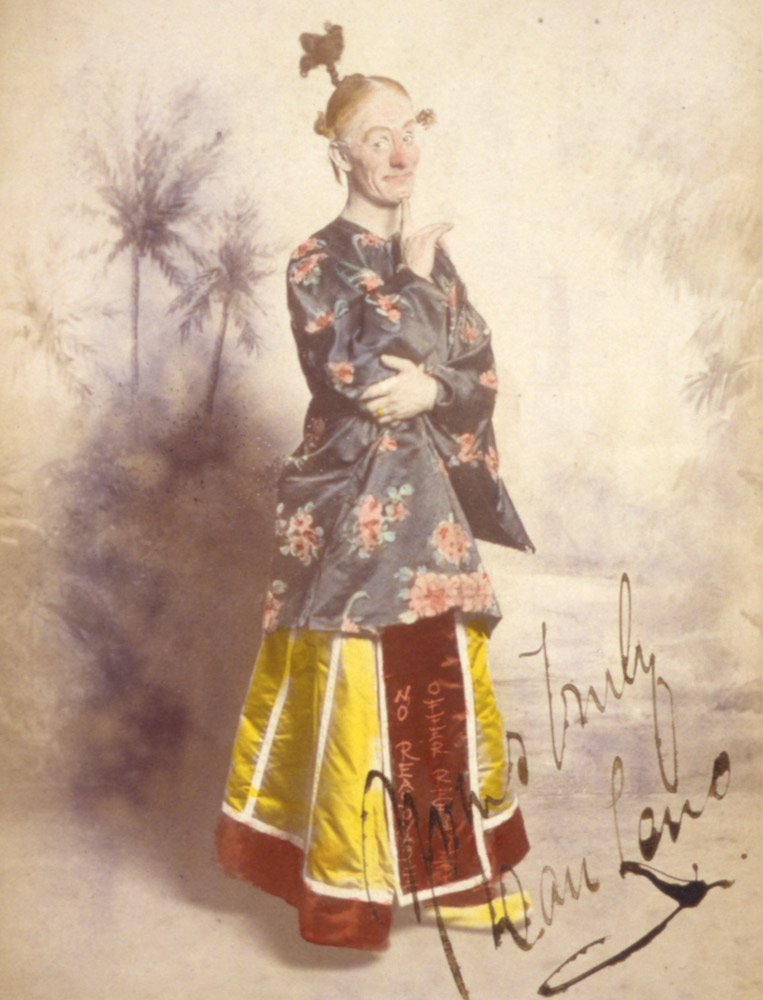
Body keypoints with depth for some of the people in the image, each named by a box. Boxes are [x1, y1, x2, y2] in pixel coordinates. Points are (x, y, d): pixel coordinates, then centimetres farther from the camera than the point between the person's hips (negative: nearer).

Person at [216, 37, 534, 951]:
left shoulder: (433, 258, 12)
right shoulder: (316, 263, -5)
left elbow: (482, 372, 6)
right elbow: (358, 376, -18)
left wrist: (429, 389, -14)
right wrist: (414, 280, -10)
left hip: (432, 499, 6)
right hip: (351, 506, -6)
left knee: (447, 686, 11)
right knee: (357, 694, -1)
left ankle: (452, 868, 27)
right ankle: (347, 886, 14)